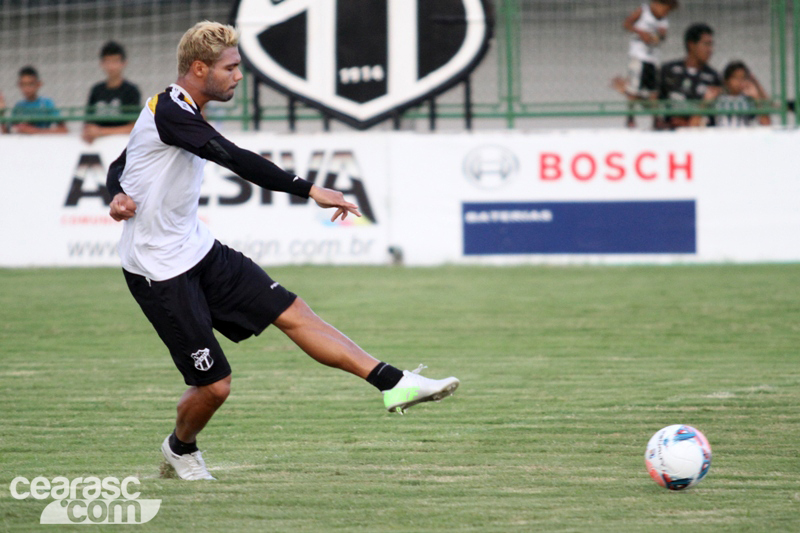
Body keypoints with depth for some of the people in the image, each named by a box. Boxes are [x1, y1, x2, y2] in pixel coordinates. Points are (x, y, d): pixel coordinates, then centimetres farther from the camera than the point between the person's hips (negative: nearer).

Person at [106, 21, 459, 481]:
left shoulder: (179, 114, 10)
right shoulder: (168, 112, -22)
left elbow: (118, 167, 17)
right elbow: (235, 159, -32)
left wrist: (120, 196, -7)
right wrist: (310, 190, -33)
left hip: (199, 250, 9)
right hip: (161, 272, -9)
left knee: (293, 312, -1)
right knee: (214, 384, -3)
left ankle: (392, 383, -4)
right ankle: (181, 448, 27)